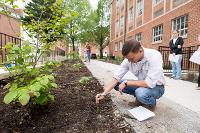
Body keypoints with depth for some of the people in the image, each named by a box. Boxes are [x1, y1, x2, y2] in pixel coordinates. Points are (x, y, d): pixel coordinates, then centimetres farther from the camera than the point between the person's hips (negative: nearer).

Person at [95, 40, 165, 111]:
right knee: (117, 84, -8)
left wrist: (126, 83, -26)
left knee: (140, 92, -36)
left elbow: (150, 83, -35)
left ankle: (151, 103, -1)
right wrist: (104, 94, -23)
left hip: (156, 87, -5)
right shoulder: (128, 59, -15)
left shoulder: (154, 56, -30)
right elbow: (116, 77, -15)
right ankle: (139, 98, 8)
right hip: (142, 85, 5)